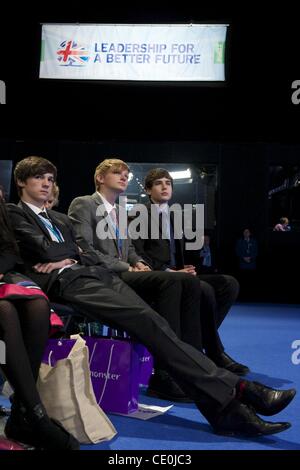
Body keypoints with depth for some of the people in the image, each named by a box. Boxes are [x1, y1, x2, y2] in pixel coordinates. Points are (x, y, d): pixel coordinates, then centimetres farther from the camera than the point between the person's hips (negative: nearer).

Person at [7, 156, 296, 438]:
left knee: (151, 321, -16)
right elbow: (46, 250, -6)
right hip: (68, 283, -7)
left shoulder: (61, 219, 31)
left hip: (97, 275, 7)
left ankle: (224, 408, -23)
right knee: (146, 320, -25)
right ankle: (229, 394, -28)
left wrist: (67, 259, 2)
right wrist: (72, 254, 12)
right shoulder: (14, 213, 10)